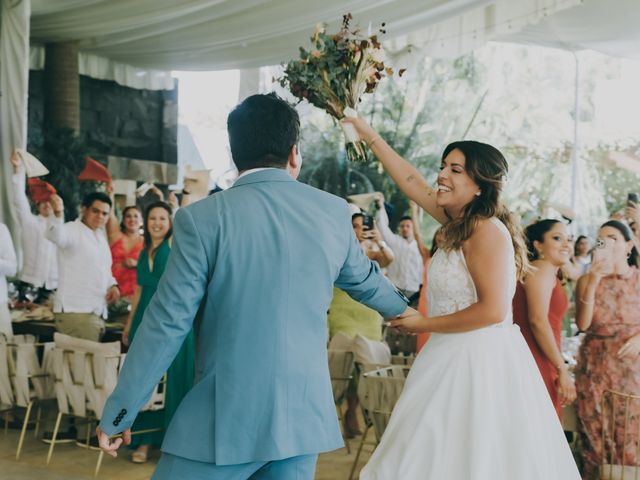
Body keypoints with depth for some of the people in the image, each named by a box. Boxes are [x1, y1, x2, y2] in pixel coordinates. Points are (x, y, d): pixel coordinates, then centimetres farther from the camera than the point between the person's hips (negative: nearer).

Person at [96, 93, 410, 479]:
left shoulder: (202, 219, -10)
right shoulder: (333, 211, 3)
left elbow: (167, 324, -10)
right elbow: (363, 277, 21)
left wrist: (118, 414, 0)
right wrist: (401, 308, 44)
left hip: (225, 417, -4)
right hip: (304, 414, 5)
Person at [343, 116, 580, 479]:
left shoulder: (488, 230, -16)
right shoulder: (462, 222, 9)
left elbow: (492, 310, -22)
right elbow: (411, 182, 20)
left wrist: (425, 324, -12)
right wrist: (369, 134, 23)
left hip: (479, 362, -9)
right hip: (457, 358, 9)